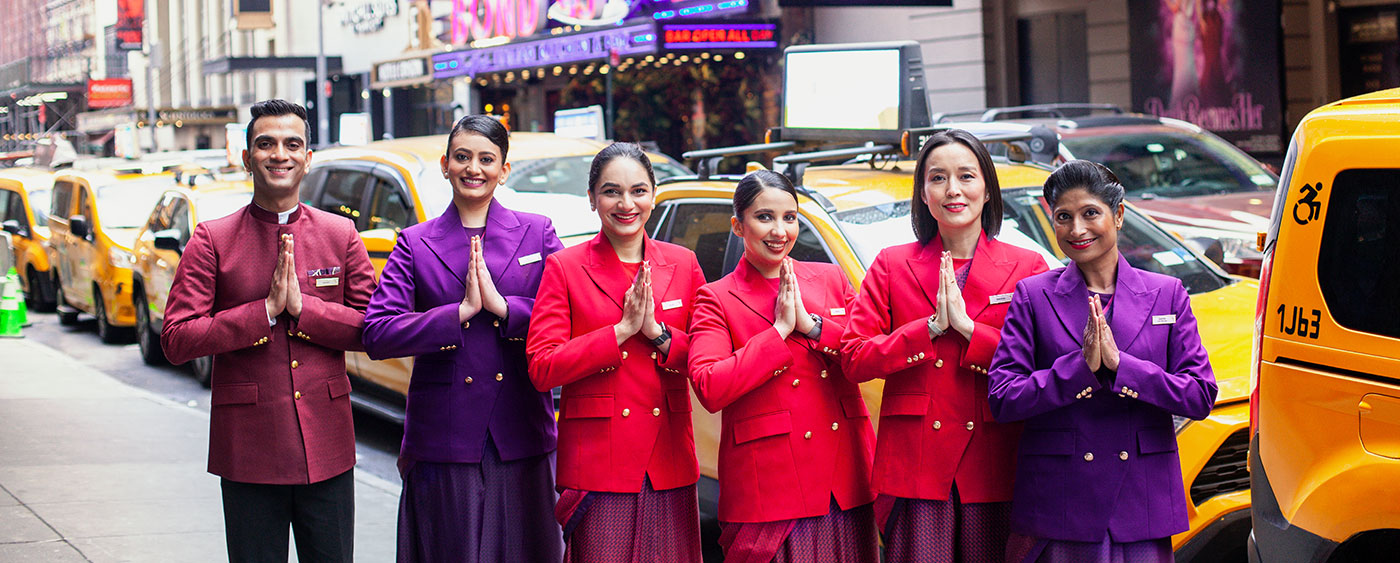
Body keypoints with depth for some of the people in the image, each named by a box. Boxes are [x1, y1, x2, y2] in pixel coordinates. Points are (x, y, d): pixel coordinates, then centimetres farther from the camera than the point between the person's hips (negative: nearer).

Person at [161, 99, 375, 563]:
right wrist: (265, 310, -16)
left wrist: (302, 306, -12)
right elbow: (176, 340, -7)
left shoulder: (341, 234, 7)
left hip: (327, 446, 2)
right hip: (248, 450, -2)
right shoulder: (212, 240, 0)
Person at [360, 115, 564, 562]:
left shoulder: (538, 233, 8)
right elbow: (377, 334, -7)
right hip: (444, 440, 0)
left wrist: (502, 306, -14)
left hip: (521, 440, 1)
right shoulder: (415, 244, 6)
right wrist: (460, 312, -14)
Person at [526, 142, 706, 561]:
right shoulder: (564, 268, 0)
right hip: (597, 464, -3)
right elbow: (541, 369, -9)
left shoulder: (683, 264, 9)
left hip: (669, 463, 3)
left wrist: (656, 331, -9)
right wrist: (622, 329, -14)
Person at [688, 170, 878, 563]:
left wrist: (810, 324, -9)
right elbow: (709, 389, -15)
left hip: (845, 480, 4)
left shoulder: (831, 280, 13)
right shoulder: (716, 300, 1)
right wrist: (780, 330, -13)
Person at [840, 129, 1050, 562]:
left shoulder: (1027, 268, 7)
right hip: (914, 472, 0)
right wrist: (930, 327, -10)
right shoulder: (892, 266, 10)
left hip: (992, 474, 0)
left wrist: (967, 327, -11)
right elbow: (853, 360, 0)